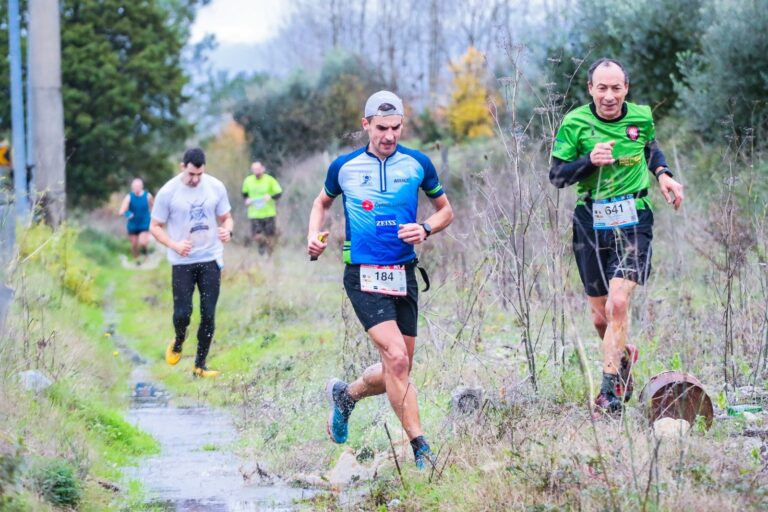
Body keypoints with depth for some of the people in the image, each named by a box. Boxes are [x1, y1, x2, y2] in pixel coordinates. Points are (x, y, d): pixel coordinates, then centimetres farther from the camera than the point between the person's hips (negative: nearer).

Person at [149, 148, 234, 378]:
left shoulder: (216, 187, -1)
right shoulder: (168, 192, -9)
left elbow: (226, 217, 10)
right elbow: (155, 226, -2)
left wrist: (227, 230, -14)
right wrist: (175, 245, -18)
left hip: (210, 259, 2)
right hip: (182, 262, -2)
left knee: (208, 315, -1)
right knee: (182, 313, -7)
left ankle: (200, 366, 10)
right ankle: (178, 342, 28)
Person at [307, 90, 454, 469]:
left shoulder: (418, 164, 2)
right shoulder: (344, 167, 1)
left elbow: (445, 210, 13)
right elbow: (322, 202, 19)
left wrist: (425, 229, -8)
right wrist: (314, 235, 0)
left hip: (404, 274, 3)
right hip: (363, 275, -3)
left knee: (398, 372, 7)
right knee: (396, 357, -20)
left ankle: (345, 395, 37)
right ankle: (420, 448, -15)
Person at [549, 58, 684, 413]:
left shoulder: (641, 118, 1)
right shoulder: (575, 124, -6)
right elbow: (556, 176, -3)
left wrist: (662, 174, 5)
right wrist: (590, 161, -20)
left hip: (632, 222, -1)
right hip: (590, 222, 1)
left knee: (618, 304, -18)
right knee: (600, 317, 9)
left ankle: (610, 389, -14)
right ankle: (624, 355, 41)